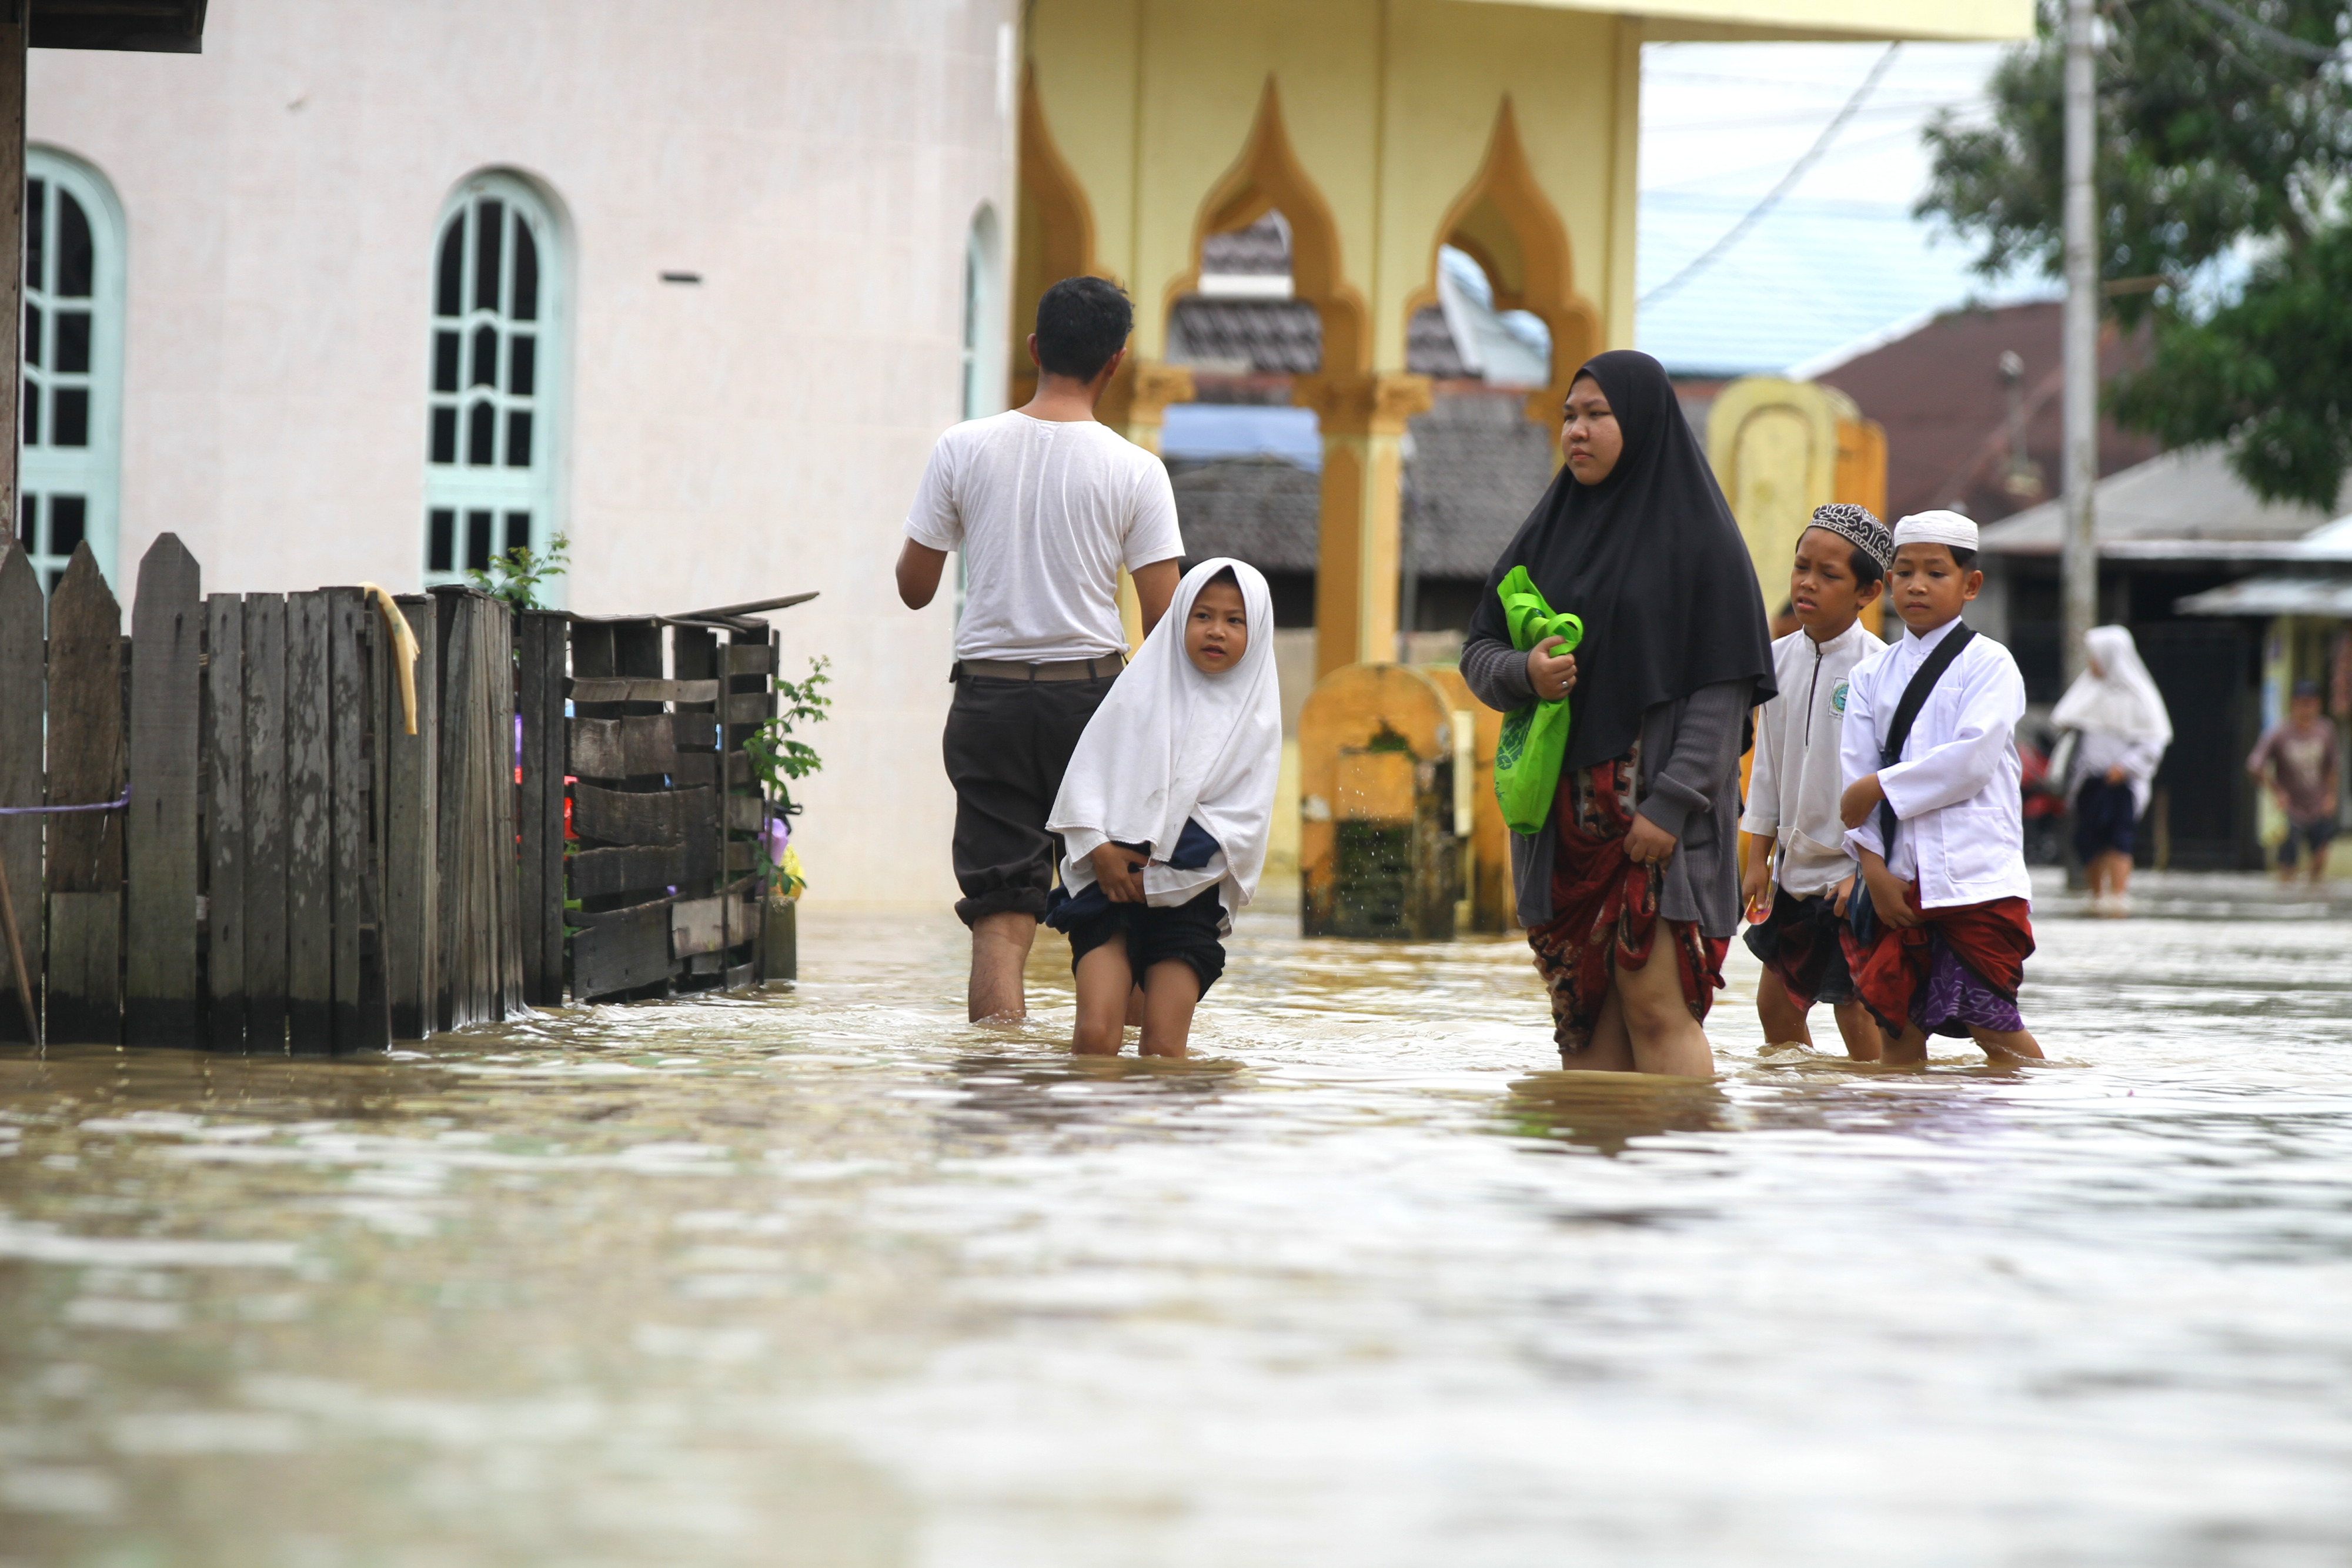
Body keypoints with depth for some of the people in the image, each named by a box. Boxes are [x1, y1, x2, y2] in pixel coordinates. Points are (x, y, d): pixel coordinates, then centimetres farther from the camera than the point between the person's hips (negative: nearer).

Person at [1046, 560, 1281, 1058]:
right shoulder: (1141, 690, 7)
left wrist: (1156, 879, -9)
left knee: (1164, 1048, -10)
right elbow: (1086, 774, 6)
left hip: (1188, 896, 0)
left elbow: (1241, 826, -2)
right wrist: (1101, 852, -10)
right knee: (1096, 1035, -16)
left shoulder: (1256, 720, 5)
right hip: (1109, 885, 0)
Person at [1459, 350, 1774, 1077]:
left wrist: (1672, 804, -17)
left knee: (1654, 1004, -13)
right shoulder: (1552, 530, 14)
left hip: (1655, 809, -6)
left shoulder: (1695, 533, -4)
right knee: (1584, 1014, 4)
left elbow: (1723, 687, -9)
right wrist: (1523, 672, -8)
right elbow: (1479, 648, 16)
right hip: (1561, 811, 6)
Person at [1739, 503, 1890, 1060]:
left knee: (1857, 1010, -4)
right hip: (1794, 866, 7)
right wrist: (1758, 857, 12)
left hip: (1853, 871, -7)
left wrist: (1867, 870, -16)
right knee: (1776, 1002, 9)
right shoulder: (1779, 659, 5)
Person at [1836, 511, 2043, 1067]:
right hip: (1896, 878, 4)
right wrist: (1873, 865, -6)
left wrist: (1880, 787, -9)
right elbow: (1854, 773, 6)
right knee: (1899, 1022, 1)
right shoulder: (1871, 675, 13)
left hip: (1975, 879, -4)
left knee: (1990, 1021, -7)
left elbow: (1973, 760, -13)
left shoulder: (1989, 665, 0)